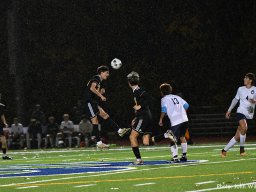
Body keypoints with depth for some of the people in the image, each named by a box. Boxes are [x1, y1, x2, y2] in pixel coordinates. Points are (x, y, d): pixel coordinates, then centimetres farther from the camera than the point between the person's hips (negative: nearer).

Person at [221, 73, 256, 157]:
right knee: (244, 128, -29)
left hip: (249, 114, 1)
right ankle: (242, 150, -15)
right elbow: (235, 99, 18)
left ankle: (224, 151, 9)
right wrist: (229, 110, 19)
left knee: (237, 136, -1)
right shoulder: (241, 89, 8)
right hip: (241, 111, -1)